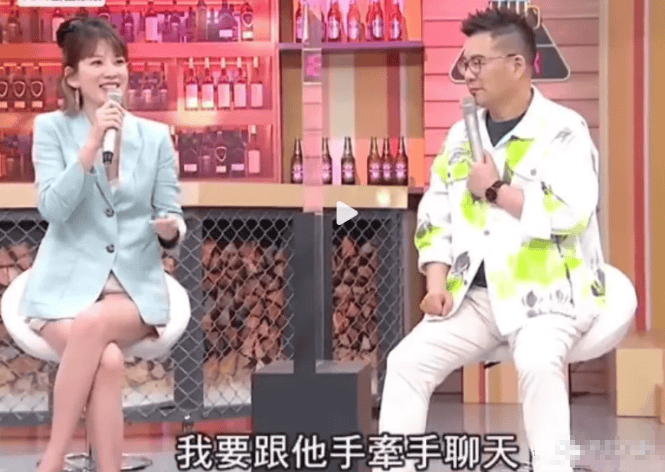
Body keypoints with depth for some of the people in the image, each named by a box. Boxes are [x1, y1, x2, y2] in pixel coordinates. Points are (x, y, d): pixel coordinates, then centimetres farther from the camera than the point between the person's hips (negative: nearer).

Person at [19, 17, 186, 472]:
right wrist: (93, 144, -18)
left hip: (136, 286, 1)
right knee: (108, 361, -32)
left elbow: (172, 220, 8)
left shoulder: (156, 136, 8)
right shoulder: (51, 128, 2)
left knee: (91, 326, -33)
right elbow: (53, 209, -11)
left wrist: (171, 230, -16)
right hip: (67, 285, -1)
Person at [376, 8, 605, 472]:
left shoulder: (563, 130, -8)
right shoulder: (463, 134, 11)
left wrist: (497, 190, -15)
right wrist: (437, 282, -3)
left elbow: (572, 213, -21)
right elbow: (435, 214, 11)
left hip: (549, 291, -6)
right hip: (476, 294, 6)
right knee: (407, 362, -8)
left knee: (537, 363, -34)